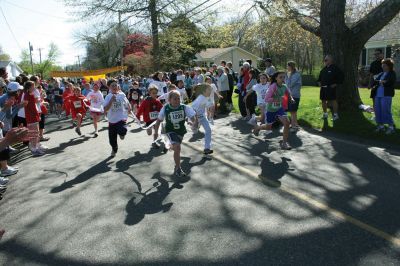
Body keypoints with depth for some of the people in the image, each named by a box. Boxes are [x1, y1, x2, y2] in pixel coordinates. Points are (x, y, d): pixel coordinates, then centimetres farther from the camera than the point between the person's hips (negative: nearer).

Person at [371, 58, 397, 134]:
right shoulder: (381, 74, 19)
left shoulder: (392, 74, -1)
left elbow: (389, 82, -14)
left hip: (386, 95, -7)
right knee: (378, 110, 6)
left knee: (386, 110, -9)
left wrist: (380, 82, -6)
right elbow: (375, 81, 12)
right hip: (378, 94, 7)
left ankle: (391, 127, 0)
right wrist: (380, 82, -6)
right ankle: (381, 125, 17)